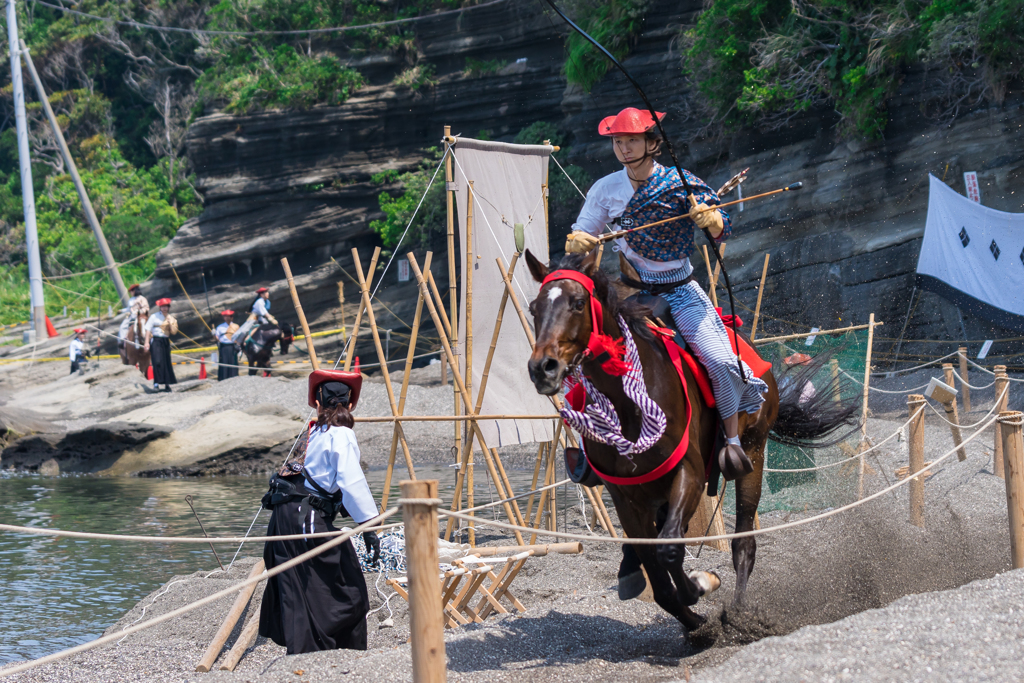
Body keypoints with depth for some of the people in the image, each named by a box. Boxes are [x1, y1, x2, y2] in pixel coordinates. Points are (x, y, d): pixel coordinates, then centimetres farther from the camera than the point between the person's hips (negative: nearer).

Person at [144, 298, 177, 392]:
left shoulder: (171, 318, 12)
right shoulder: (154, 317, 1)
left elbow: (174, 332, 6)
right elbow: (148, 330, -1)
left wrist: (170, 323, -8)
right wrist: (147, 342, -9)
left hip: (166, 341, 4)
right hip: (156, 341, -4)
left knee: (167, 362, 5)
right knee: (157, 361, -16)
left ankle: (167, 384, 13)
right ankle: (156, 382, -19)